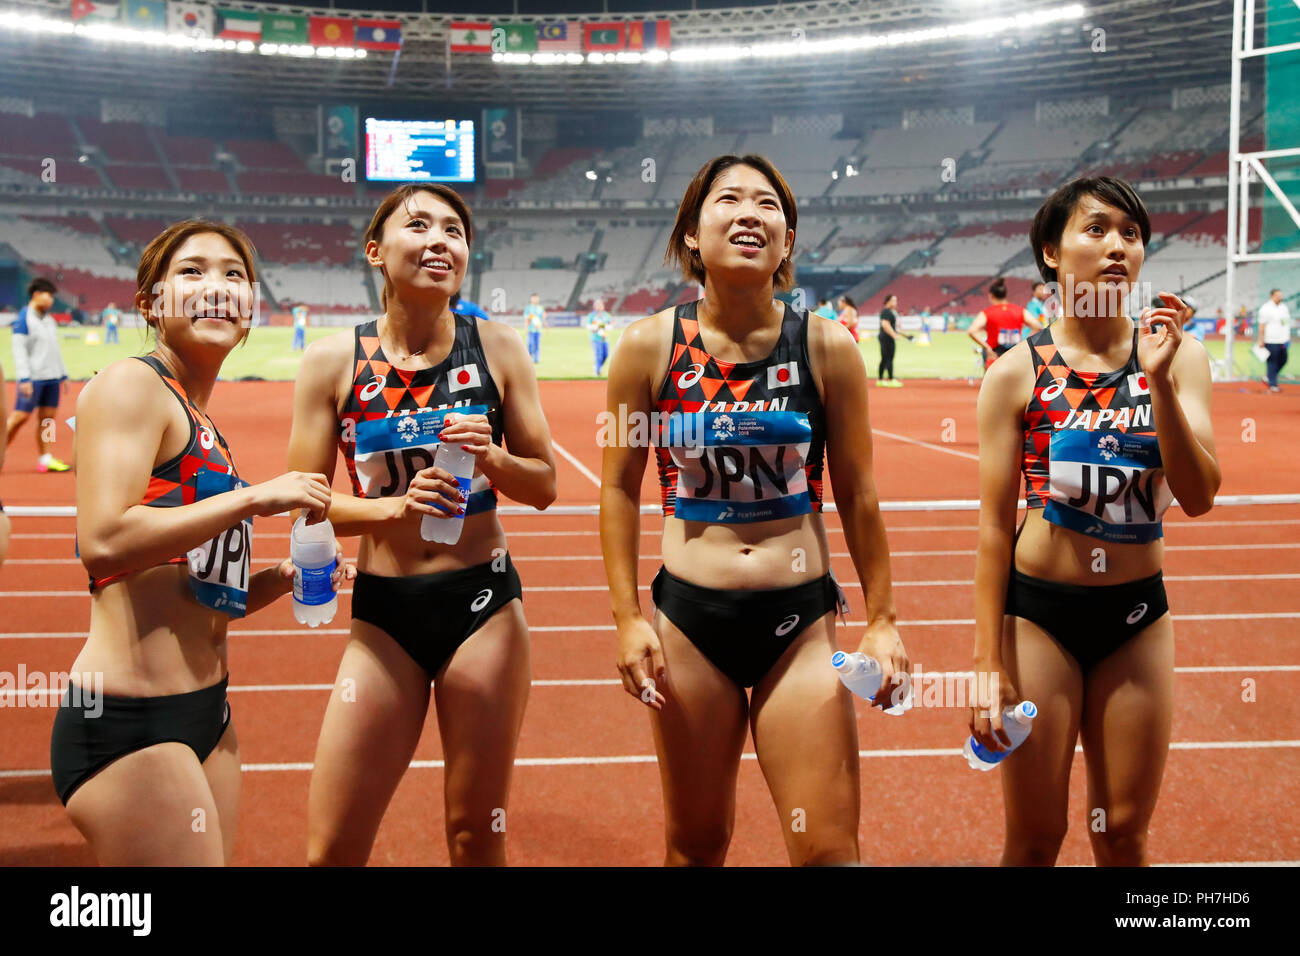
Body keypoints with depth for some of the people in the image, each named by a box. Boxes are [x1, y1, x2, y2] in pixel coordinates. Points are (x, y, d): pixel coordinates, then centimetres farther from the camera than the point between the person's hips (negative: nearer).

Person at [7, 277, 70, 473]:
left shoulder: (50, 320, 16)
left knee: (47, 418, 6)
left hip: (52, 377, 7)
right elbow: (19, 350, -12)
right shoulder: (24, 319, -7)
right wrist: (24, 379, -18)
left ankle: (45, 458, 10)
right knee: (20, 416, -7)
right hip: (33, 378, -7)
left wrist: (63, 375, 20)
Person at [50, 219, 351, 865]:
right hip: (130, 724, -9)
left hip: (205, 713, 9)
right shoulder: (130, 386, -8)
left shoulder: (201, 426, 18)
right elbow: (102, 541, -24)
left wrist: (280, 579, 3)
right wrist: (255, 497, -19)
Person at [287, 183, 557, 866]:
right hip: (382, 611, 0)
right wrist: (393, 507, -19)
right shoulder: (333, 362, -2)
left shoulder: (496, 347, -1)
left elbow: (543, 487, 3)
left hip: (483, 603, 0)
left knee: (477, 835, 10)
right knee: (330, 849, 4)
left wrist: (492, 457, -17)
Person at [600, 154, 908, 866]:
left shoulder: (827, 348, -4)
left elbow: (856, 496, 3)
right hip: (689, 617, 0)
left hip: (800, 620, 0)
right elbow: (620, 488, 3)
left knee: (828, 849, 0)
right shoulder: (650, 346, -4)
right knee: (696, 842, 15)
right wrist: (627, 618, -1)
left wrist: (881, 620, 5)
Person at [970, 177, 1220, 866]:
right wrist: (988, 663, -8)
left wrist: (1160, 381, -23)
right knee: (1034, 839, 7)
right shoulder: (1018, 372, -7)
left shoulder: (1179, 356, -1)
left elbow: (1198, 497, -11)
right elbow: (994, 523, -6)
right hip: (1039, 610, -2)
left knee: (1124, 834, 13)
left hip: (1137, 616, 2)